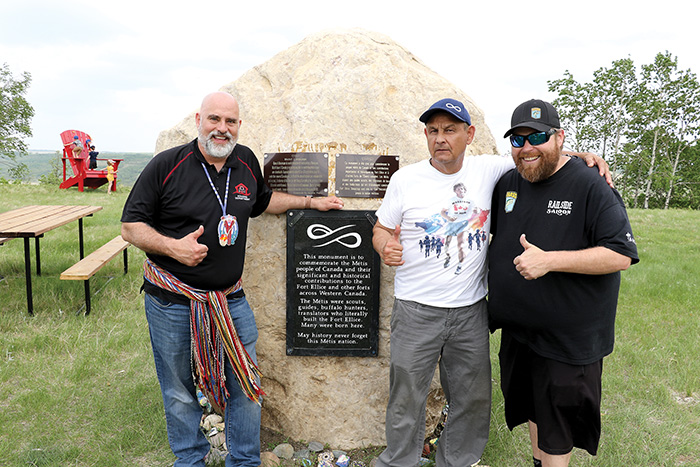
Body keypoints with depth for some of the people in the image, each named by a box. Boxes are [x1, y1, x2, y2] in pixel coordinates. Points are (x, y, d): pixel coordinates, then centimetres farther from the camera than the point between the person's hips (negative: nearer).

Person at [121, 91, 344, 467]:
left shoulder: (246, 162, 3)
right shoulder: (167, 165, -10)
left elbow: (262, 200, 24)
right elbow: (131, 226, -6)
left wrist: (310, 202, 19)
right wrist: (171, 246, -22)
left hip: (231, 300, 4)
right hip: (173, 303, -3)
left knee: (245, 386, 11)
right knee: (181, 394, 13)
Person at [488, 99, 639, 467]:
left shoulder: (590, 187, -17)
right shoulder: (509, 182, 3)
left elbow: (621, 255, -21)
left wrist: (549, 260, -29)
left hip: (567, 337, -6)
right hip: (517, 328, 6)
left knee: (556, 426, 8)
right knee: (531, 406, 23)